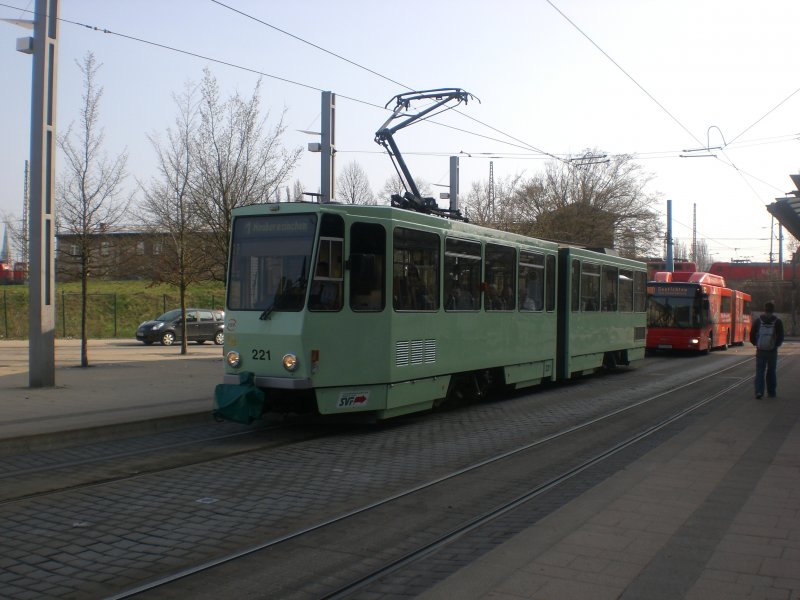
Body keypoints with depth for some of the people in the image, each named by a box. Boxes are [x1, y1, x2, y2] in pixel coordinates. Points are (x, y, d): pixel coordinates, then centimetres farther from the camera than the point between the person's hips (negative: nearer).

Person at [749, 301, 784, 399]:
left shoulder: (758, 321, -3)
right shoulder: (777, 322, -6)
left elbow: (752, 336, -1)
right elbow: (781, 338, -4)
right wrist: (776, 345, 15)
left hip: (760, 351, 0)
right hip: (772, 351, 0)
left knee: (760, 371, 5)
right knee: (771, 372, 14)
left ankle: (759, 391, -10)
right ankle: (771, 392, 19)